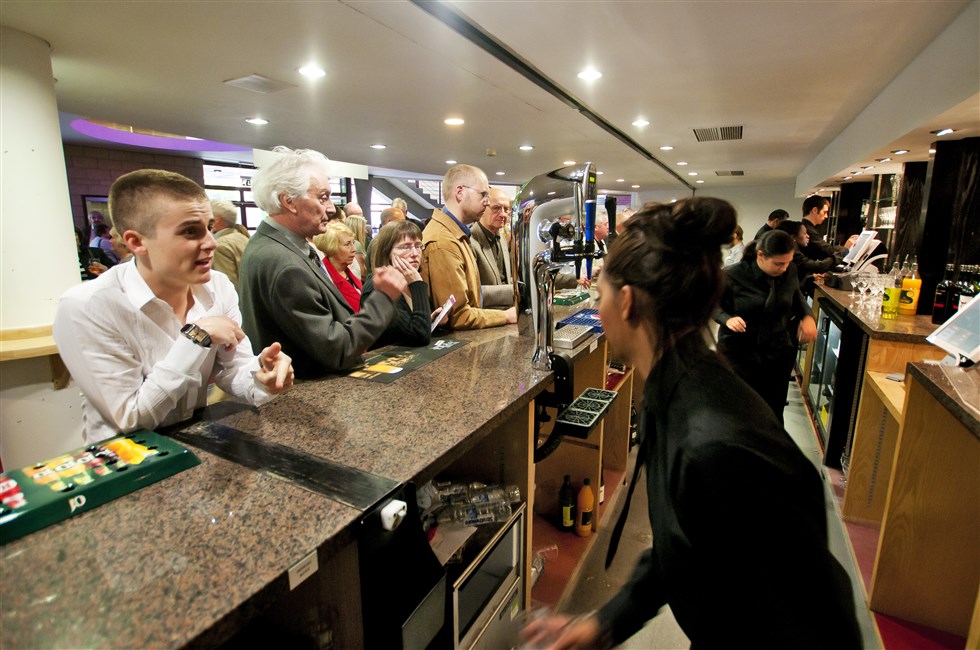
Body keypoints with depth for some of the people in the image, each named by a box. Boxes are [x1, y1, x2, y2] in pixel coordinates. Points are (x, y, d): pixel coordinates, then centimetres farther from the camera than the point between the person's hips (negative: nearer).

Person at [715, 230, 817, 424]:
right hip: (739, 352, -3)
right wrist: (727, 319, -25)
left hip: (779, 352, 4)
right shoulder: (732, 275, -16)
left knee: (774, 414, 12)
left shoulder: (790, 271, -2)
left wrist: (807, 316, -2)